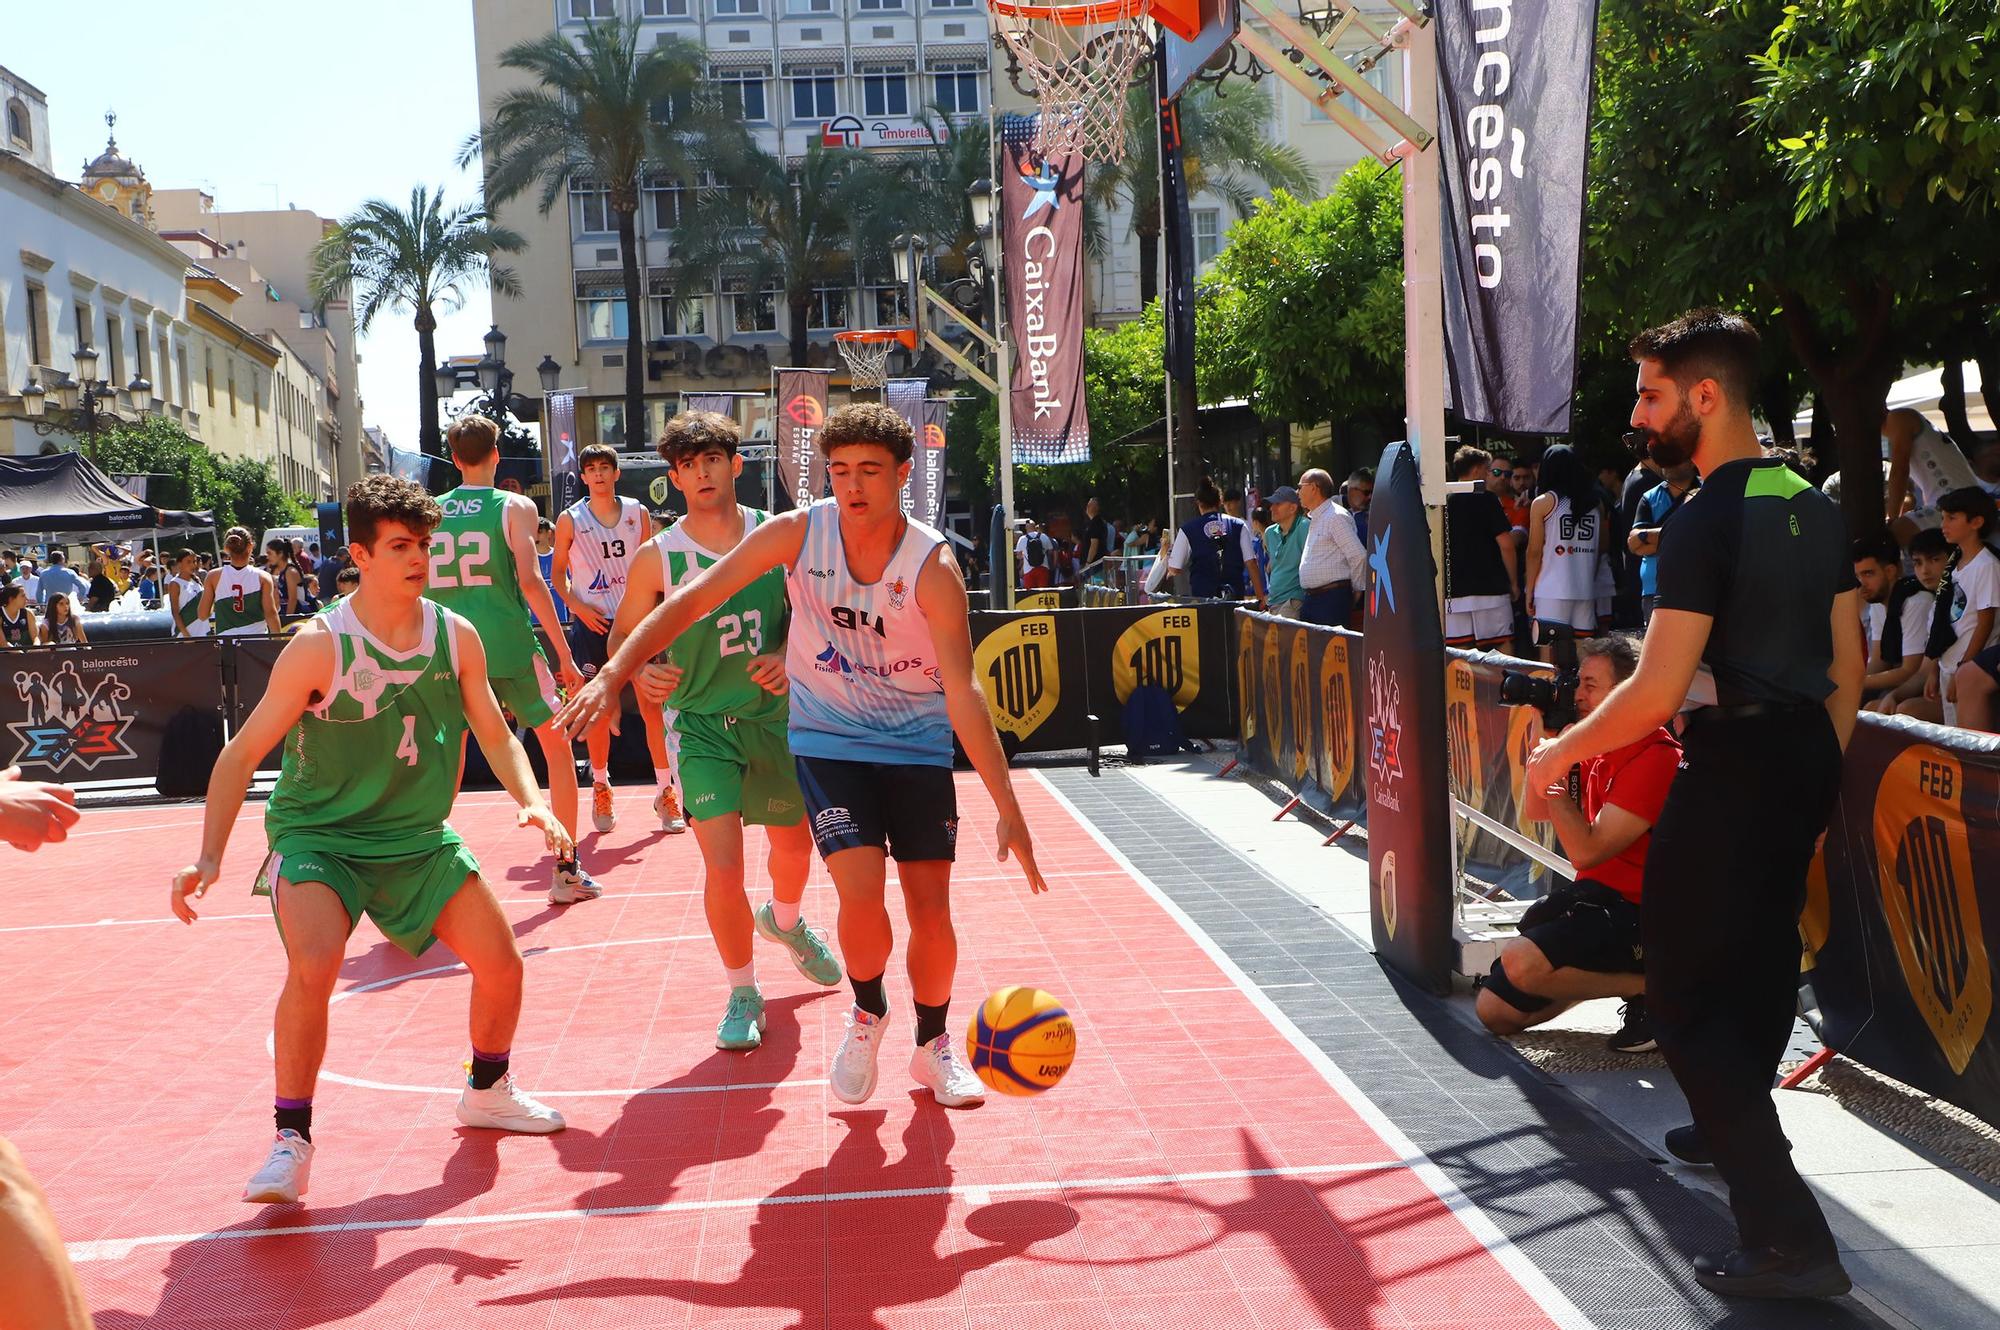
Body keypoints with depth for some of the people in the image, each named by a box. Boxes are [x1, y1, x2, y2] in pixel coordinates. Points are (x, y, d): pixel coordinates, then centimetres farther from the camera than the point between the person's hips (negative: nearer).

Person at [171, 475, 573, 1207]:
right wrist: (209, 856, -22)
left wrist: (531, 802, -13)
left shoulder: (457, 637, -5)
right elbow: (242, 752, -13)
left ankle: (486, 1092, 32)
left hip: (419, 838, 5)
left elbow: (496, 736, 5)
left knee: (501, 964, 2)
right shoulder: (319, 647, -18)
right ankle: (291, 1141, -12)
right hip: (317, 836, -5)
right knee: (313, 965, -29)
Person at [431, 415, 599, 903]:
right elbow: (529, 580, -12)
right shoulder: (515, 506, -2)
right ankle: (566, 871, 9)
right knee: (558, 747, 11)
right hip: (509, 645, -3)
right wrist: (564, 653, -9)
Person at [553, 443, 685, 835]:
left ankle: (665, 791, 2)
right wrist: (578, 607, -7)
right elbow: (557, 572, 7)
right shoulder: (570, 519, 2)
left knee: (652, 706, -4)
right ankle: (600, 787, 18)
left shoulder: (638, 513, 6)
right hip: (592, 624, -1)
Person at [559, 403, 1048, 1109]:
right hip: (828, 740, 0)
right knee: (862, 892, -18)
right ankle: (867, 1012, 15)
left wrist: (1008, 807, -26)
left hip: (918, 746, 0)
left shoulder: (932, 564, -18)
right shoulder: (799, 532, -14)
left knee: (931, 906, 0)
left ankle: (932, 1044, 28)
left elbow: (963, 692, -21)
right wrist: (614, 674, -21)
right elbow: (689, 601, -10)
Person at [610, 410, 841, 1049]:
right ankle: (742, 994, 7)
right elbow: (624, 634, 3)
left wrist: (789, 653, -10)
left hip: (775, 714, 3)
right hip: (702, 725, -3)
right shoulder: (658, 557, -6)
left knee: (795, 845, 19)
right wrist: (640, 672, -18)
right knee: (723, 863, -13)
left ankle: (784, 922, 54)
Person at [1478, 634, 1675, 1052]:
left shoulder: (1654, 758, -21)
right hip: (1593, 894, 9)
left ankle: (1649, 987, -11)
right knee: (1495, 1010, 3)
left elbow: (1586, 850, -23)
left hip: (1635, 912, -9)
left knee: (1519, 963, -31)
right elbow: (1534, 812, 11)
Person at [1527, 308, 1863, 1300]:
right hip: (1807, 760, 9)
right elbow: (1846, 666, 14)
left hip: (1733, 770, -9)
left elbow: (1656, 692, -23)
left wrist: (1559, 752, -9)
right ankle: (1737, 1132, 45)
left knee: (1687, 997, -3)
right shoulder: (1815, 505, 8)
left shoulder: (1709, 519, -18)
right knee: (1761, 959, 25)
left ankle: (1789, 1238, -6)